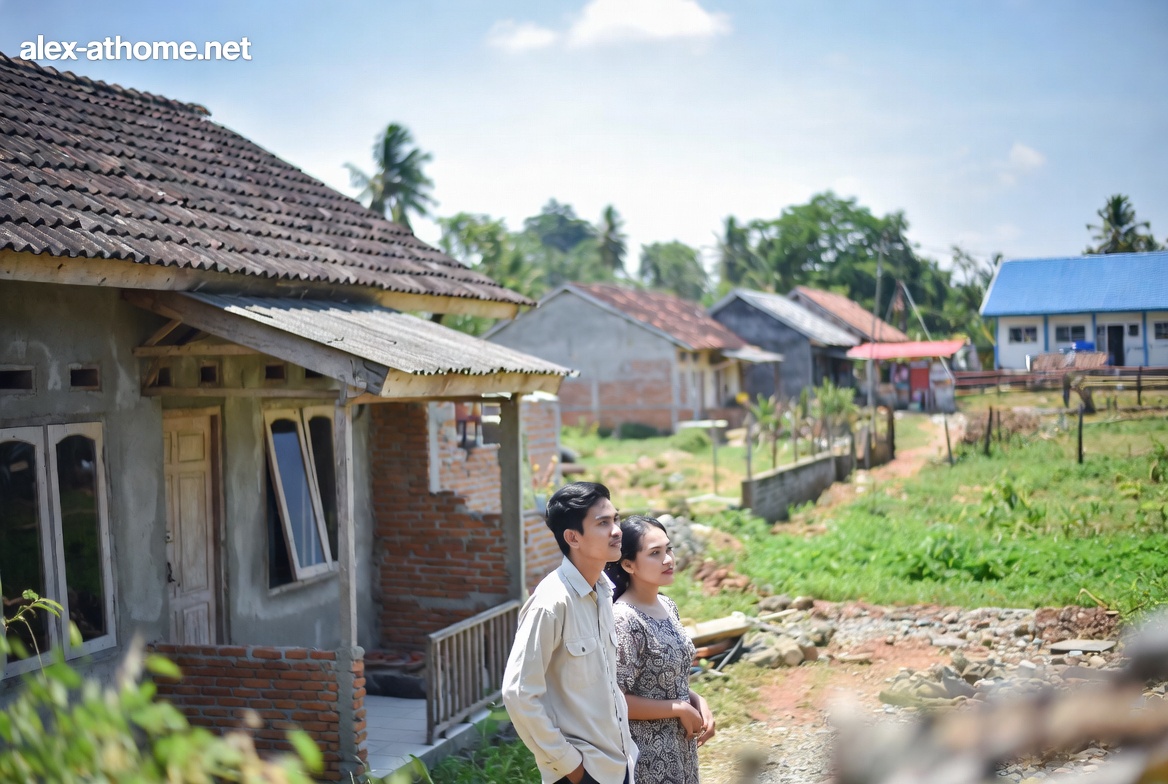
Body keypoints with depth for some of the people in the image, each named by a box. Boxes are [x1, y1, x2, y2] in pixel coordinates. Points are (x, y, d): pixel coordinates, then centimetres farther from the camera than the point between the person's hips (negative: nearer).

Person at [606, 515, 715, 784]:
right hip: (648, 755, -8)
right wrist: (680, 709, -16)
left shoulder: (668, 606, 4)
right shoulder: (624, 620, -21)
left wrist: (697, 701, -2)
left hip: (679, 746, 8)